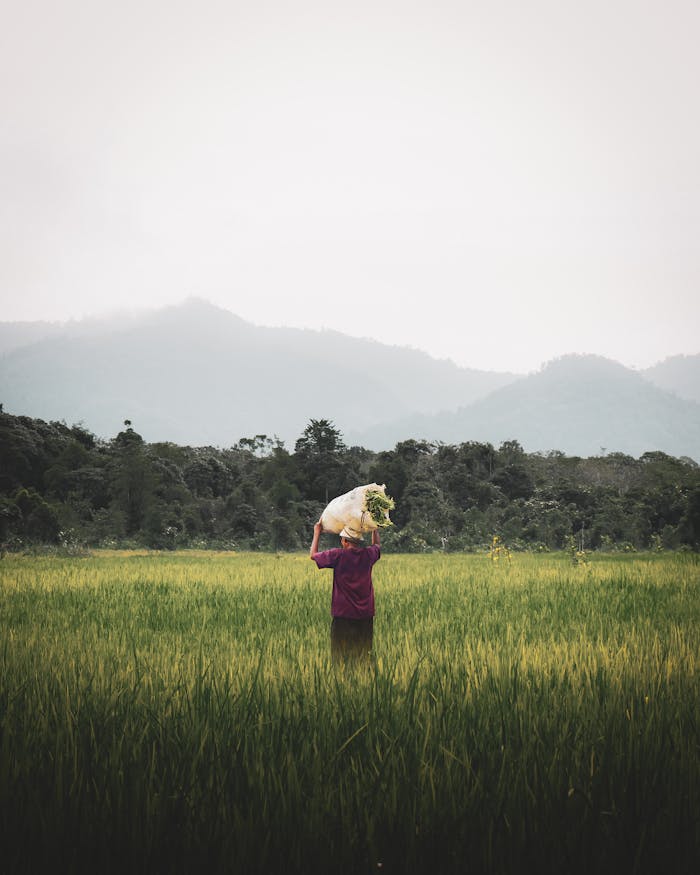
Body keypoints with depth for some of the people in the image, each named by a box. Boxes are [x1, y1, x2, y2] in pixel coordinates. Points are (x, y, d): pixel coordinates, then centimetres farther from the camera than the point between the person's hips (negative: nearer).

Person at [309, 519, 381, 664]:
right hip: (365, 614, 4)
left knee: (340, 655, 4)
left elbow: (313, 555, 3)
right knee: (364, 654, 9)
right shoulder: (368, 555, -2)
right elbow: (377, 545, 24)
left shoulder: (338, 555, -13)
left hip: (343, 614, -4)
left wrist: (317, 533, 14)